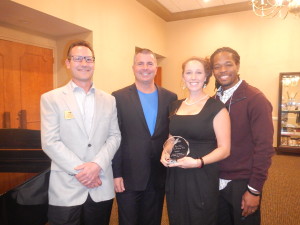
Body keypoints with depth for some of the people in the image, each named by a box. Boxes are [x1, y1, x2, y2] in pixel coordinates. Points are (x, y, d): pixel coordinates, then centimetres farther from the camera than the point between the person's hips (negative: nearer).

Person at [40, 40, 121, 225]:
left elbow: (115, 136, 3)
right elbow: (50, 142, -8)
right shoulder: (51, 98, -1)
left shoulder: (109, 100, 7)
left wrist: (97, 165, -11)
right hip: (66, 189, -2)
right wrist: (80, 170, -13)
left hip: (102, 188, 3)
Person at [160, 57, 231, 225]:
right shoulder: (176, 106, 8)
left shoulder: (216, 107, -8)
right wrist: (165, 152, -3)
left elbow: (224, 149, -9)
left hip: (202, 178, -4)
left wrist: (198, 162, -23)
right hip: (175, 178, 5)